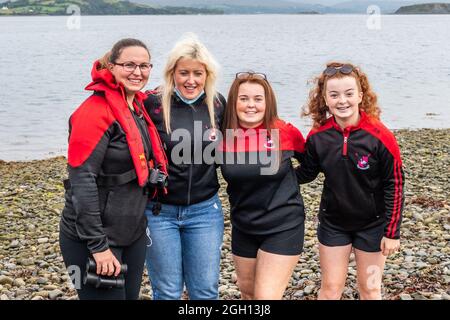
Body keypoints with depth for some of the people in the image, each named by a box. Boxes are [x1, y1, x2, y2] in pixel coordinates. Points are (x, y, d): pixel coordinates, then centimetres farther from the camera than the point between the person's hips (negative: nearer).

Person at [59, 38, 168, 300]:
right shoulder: (95, 111, -18)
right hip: (92, 239, -8)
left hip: (134, 233, 8)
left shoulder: (139, 106, 6)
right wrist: (99, 246, -22)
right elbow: (82, 181, -22)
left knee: (131, 295, 18)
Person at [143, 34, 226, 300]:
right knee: (168, 293, 8)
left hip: (205, 210, 3)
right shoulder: (153, 104, -12)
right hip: (159, 210, -2)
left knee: (206, 292, 8)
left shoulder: (218, 104, 0)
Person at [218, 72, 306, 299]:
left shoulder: (285, 132, -12)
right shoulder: (224, 137, -7)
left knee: (266, 296, -6)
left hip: (283, 227, -4)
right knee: (247, 292, 20)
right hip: (243, 228, 4)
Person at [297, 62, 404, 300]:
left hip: (372, 225, -2)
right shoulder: (318, 136, -10)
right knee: (330, 288, 12)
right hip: (333, 223, 2)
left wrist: (392, 232, -11)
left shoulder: (379, 136, -20)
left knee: (370, 290, 13)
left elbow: (395, 186, -13)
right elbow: (306, 173, 5)